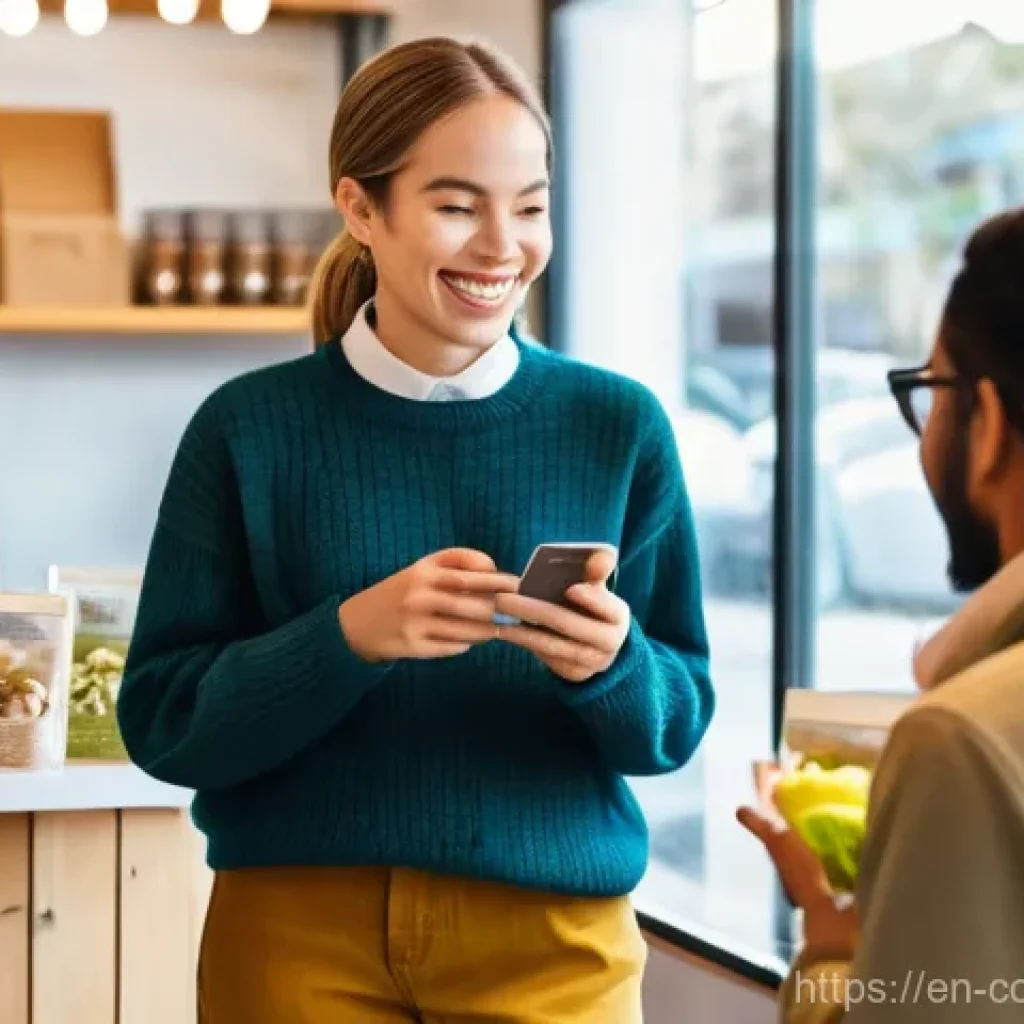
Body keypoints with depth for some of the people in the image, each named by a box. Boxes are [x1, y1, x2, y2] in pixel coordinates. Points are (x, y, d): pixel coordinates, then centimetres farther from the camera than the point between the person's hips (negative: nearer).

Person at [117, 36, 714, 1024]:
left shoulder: (619, 426, -1)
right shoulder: (251, 429, -4)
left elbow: (680, 720, 2)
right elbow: (162, 722, -6)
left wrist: (610, 667, -19)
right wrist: (349, 638, -21)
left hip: (553, 938, 1)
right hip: (298, 934, -1)